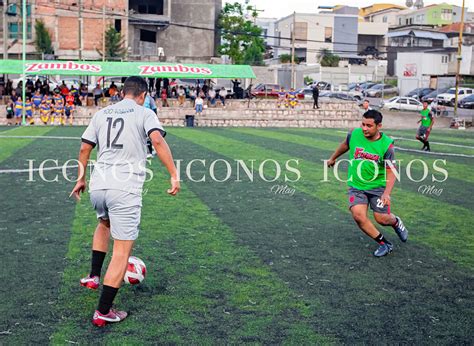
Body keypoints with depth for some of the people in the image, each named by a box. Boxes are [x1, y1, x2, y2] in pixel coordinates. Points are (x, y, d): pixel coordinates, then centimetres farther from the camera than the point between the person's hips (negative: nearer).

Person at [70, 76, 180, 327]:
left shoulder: (102, 113, 16)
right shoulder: (144, 113, 2)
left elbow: (84, 148, 17)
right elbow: (158, 141, -15)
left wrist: (81, 178, 28)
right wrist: (174, 175, -14)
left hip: (98, 185, 6)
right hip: (125, 189, -6)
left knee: (104, 223, 37)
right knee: (122, 251, 2)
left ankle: (93, 276, 36)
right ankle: (103, 312, 5)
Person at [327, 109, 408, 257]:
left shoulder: (386, 144, -17)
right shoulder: (354, 134, -10)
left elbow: (391, 172, -14)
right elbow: (345, 145, 14)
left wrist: (387, 193, -28)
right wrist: (332, 158, 28)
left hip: (378, 186, -2)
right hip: (356, 186, 2)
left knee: (381, 219, -5)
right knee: (358, 215, -18)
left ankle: (396, 222, 34)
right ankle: (384, 244, 0)